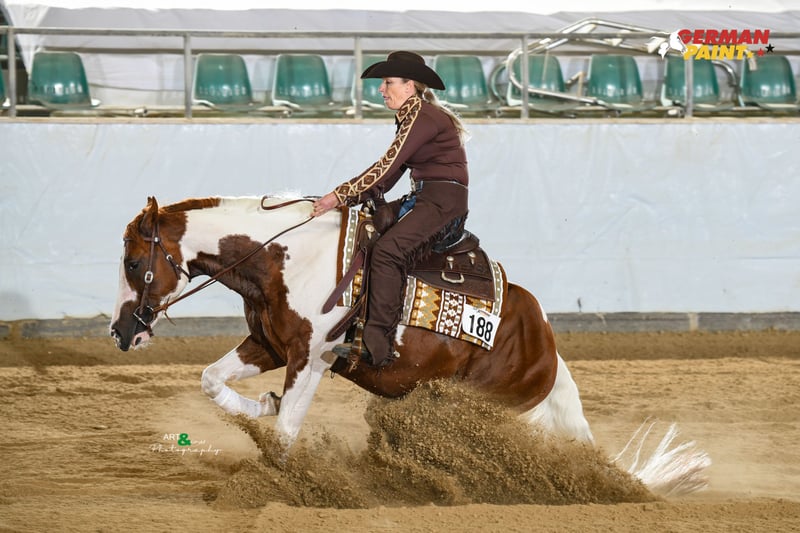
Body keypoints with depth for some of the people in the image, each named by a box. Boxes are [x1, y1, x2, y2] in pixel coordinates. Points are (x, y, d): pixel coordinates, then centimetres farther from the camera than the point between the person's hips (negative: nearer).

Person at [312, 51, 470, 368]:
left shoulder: (424, 117, -13)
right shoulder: (411, 117, 18)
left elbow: (386, 168, -19)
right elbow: (389, 177, 16)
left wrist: (341, 195, -17)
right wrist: (349, 197, 3)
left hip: (443, 201, -11)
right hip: (421, 199, 11)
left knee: (386, 251, -28)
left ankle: (378, 343, -34)